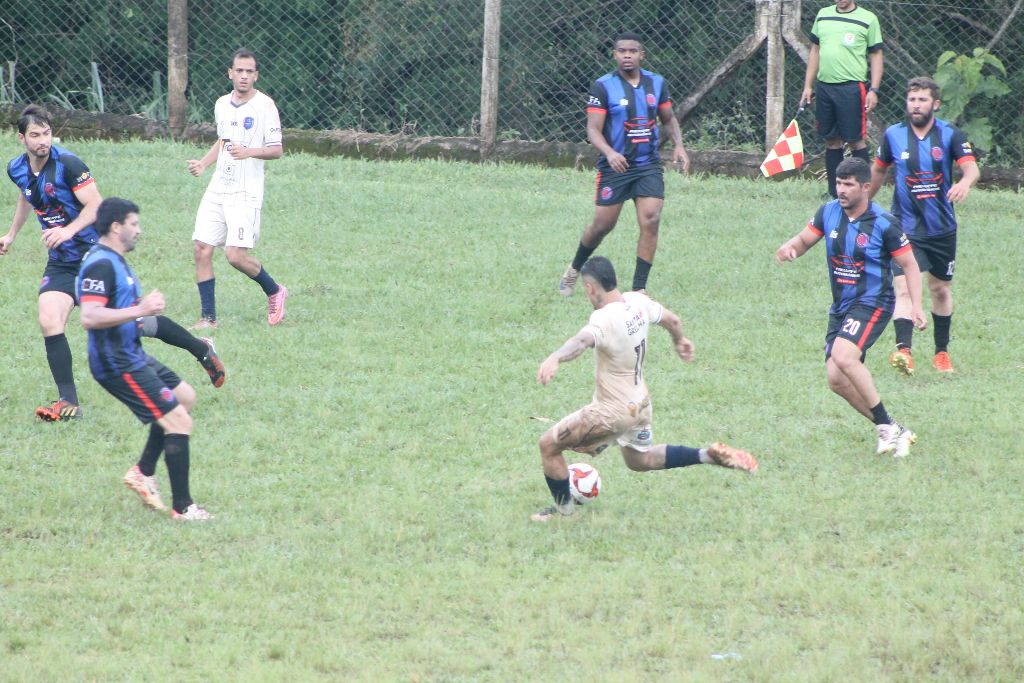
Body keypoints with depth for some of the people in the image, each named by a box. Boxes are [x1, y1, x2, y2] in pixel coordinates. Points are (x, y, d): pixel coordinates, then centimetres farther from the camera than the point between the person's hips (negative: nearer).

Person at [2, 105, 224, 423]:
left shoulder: (67, 164, -19)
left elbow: (95, 204, -19)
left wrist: (68, 231, -31)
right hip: (61, 263, 6)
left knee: (135, 321, 0)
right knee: (49, 322, -15)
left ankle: (202, 350, 22)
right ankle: (68, 402, -8)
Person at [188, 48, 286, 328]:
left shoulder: (265, 105, -7)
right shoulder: (222, 104, 12)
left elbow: (276, 149, -9)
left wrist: (249, 152, -26)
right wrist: (203, 163, 13)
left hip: (246, 193, -6)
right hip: (217, 189, 6)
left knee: (236, 255, -14)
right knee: (201, 249, -3)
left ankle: (274, 292, 12)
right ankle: (208, 317, 5)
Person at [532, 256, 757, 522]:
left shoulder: (604, 319, -30)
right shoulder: (638, 302, -6)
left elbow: (583, 340, -52)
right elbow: (672, 320, 13)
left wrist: (555, 358, -72)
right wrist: (679, 341, 36)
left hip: (612, 411, -8)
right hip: (640, 404, 8)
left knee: (549, 445, 8)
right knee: (641, 459, 33)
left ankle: (563, 508, 21)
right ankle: (709, 455, 21)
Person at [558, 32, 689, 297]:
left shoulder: (656, 83, 6)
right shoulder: (603, 86, -7)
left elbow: (669, 119, 19)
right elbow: (593, 129, -11)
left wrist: (678, 145, 1)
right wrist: (609, 153, -30)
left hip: (649, 166, 3)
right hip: (615, 165, -3)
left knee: (651, 221, -12)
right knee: (602, 225, 4)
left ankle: (639, 288, -6)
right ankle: (574, 270, 32)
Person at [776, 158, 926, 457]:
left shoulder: (883, 224, -12)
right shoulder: (829, 213, 3)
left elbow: (909, 264, -5)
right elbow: (805, 239, 12)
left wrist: (916, 305, -16)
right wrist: (789, 248, -13)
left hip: (872, 304, -7)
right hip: (841, 307, 7)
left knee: (843, 356, -30)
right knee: (836, 379, -2)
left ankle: (887, 427, -20)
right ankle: (892, 432, 10)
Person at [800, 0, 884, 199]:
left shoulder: (867, 19, -1)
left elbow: (877, 56, 0)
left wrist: (873, 90, -8)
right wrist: (808, 86, 15)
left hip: (852, 87, -5)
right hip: (825, 86, 5)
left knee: (856, 140, -5)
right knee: (831, 140, 8)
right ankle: (834, 192, 14)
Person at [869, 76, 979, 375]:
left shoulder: (950, 135, -6)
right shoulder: (893, 135, -1)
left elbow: (972, 168, -19)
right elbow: (879, 170, 15)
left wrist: (965, 182, -43)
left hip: (942, 228, 1)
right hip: (905, 227, -1)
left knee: (941, 289, 15)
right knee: (903, 287, -19)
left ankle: (942, 351, 32)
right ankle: (903, 350, -32)